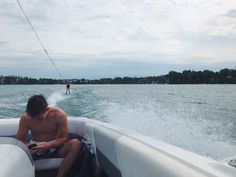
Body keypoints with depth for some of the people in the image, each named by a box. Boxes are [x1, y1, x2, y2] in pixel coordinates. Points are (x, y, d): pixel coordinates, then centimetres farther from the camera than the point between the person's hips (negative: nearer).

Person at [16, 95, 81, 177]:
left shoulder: (59, 115, -16)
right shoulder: (25, 118, -13)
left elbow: (64, 138, -13)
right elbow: (20, 139, -6)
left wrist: (48, 145, -31)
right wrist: (28, 147, -29)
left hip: (55, 146, 0)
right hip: (35, 146, 1)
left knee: (76, 144, -32)